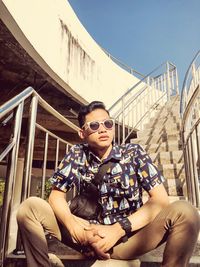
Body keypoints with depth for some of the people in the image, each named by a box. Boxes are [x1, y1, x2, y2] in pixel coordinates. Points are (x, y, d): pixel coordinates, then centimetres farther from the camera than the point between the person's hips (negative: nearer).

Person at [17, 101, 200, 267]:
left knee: (184, 211, -25)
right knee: (29, 207, -15)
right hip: (87, 235, 1)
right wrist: (78, 230, -21)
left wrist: (119, 229, -22)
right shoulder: (77, 155, 1)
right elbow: (56, 196, -1)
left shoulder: (134, 153, -4)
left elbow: (161, 200, -10)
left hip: (128, 237, -1)